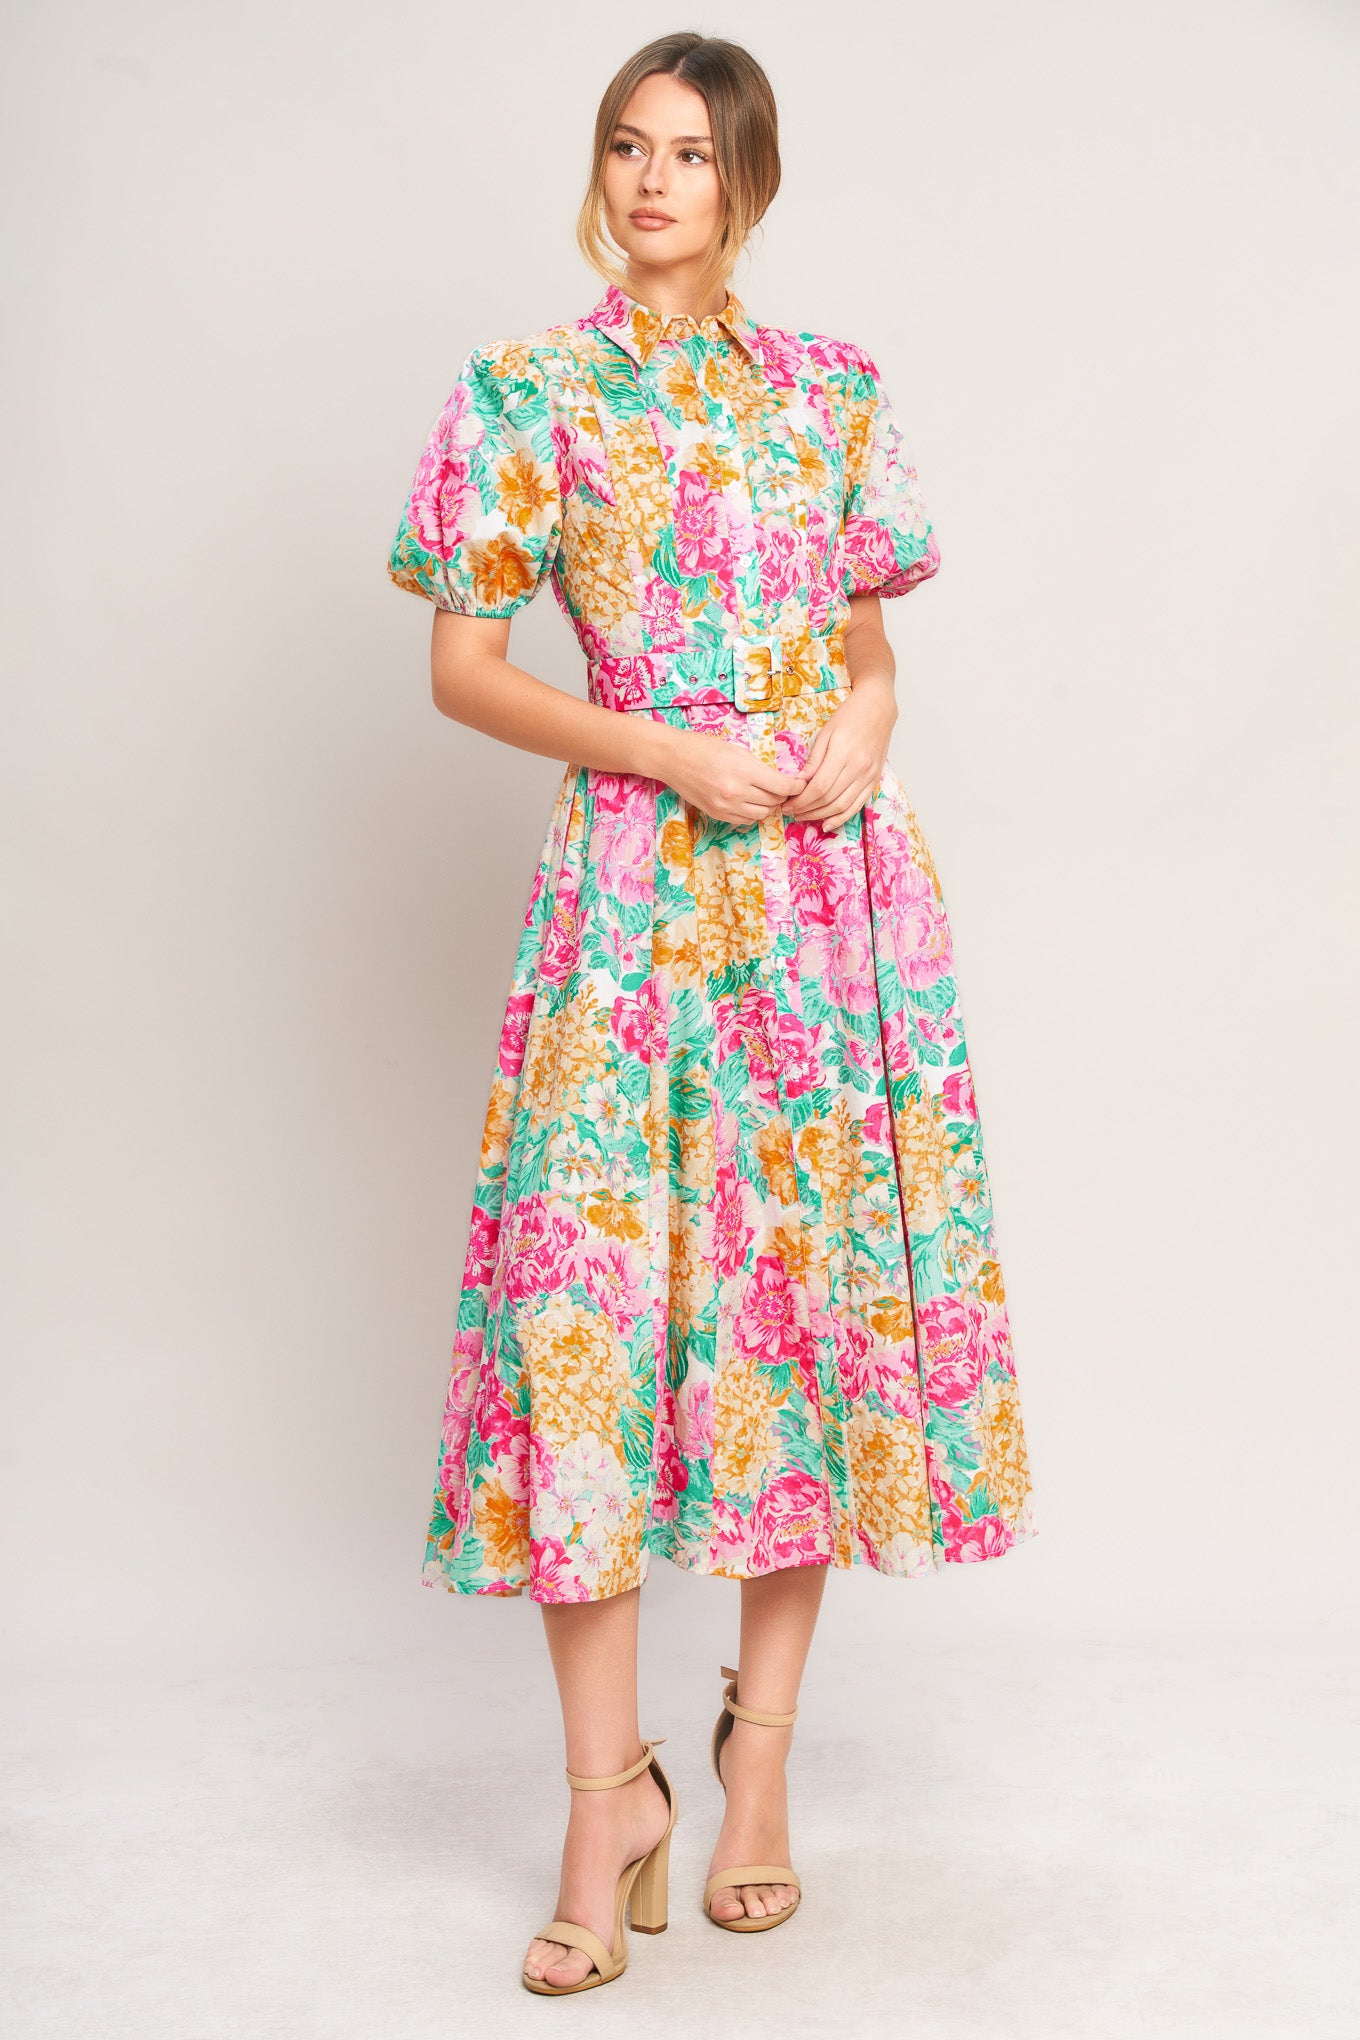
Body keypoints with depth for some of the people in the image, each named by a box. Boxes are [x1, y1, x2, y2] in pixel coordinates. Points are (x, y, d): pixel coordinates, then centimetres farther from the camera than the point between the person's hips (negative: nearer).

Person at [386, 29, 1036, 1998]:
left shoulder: (830, 389, 13)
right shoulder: (528, 394, 5)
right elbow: (460, 664, 1)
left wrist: (864, 725, -5)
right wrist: (677, 750, -10)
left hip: (835, 879, 3)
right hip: (638, 878, -3)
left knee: (821, 1279, 4)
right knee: (592, 1287, -9)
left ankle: (761, 1744, 19)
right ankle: (611, 1791, 1)